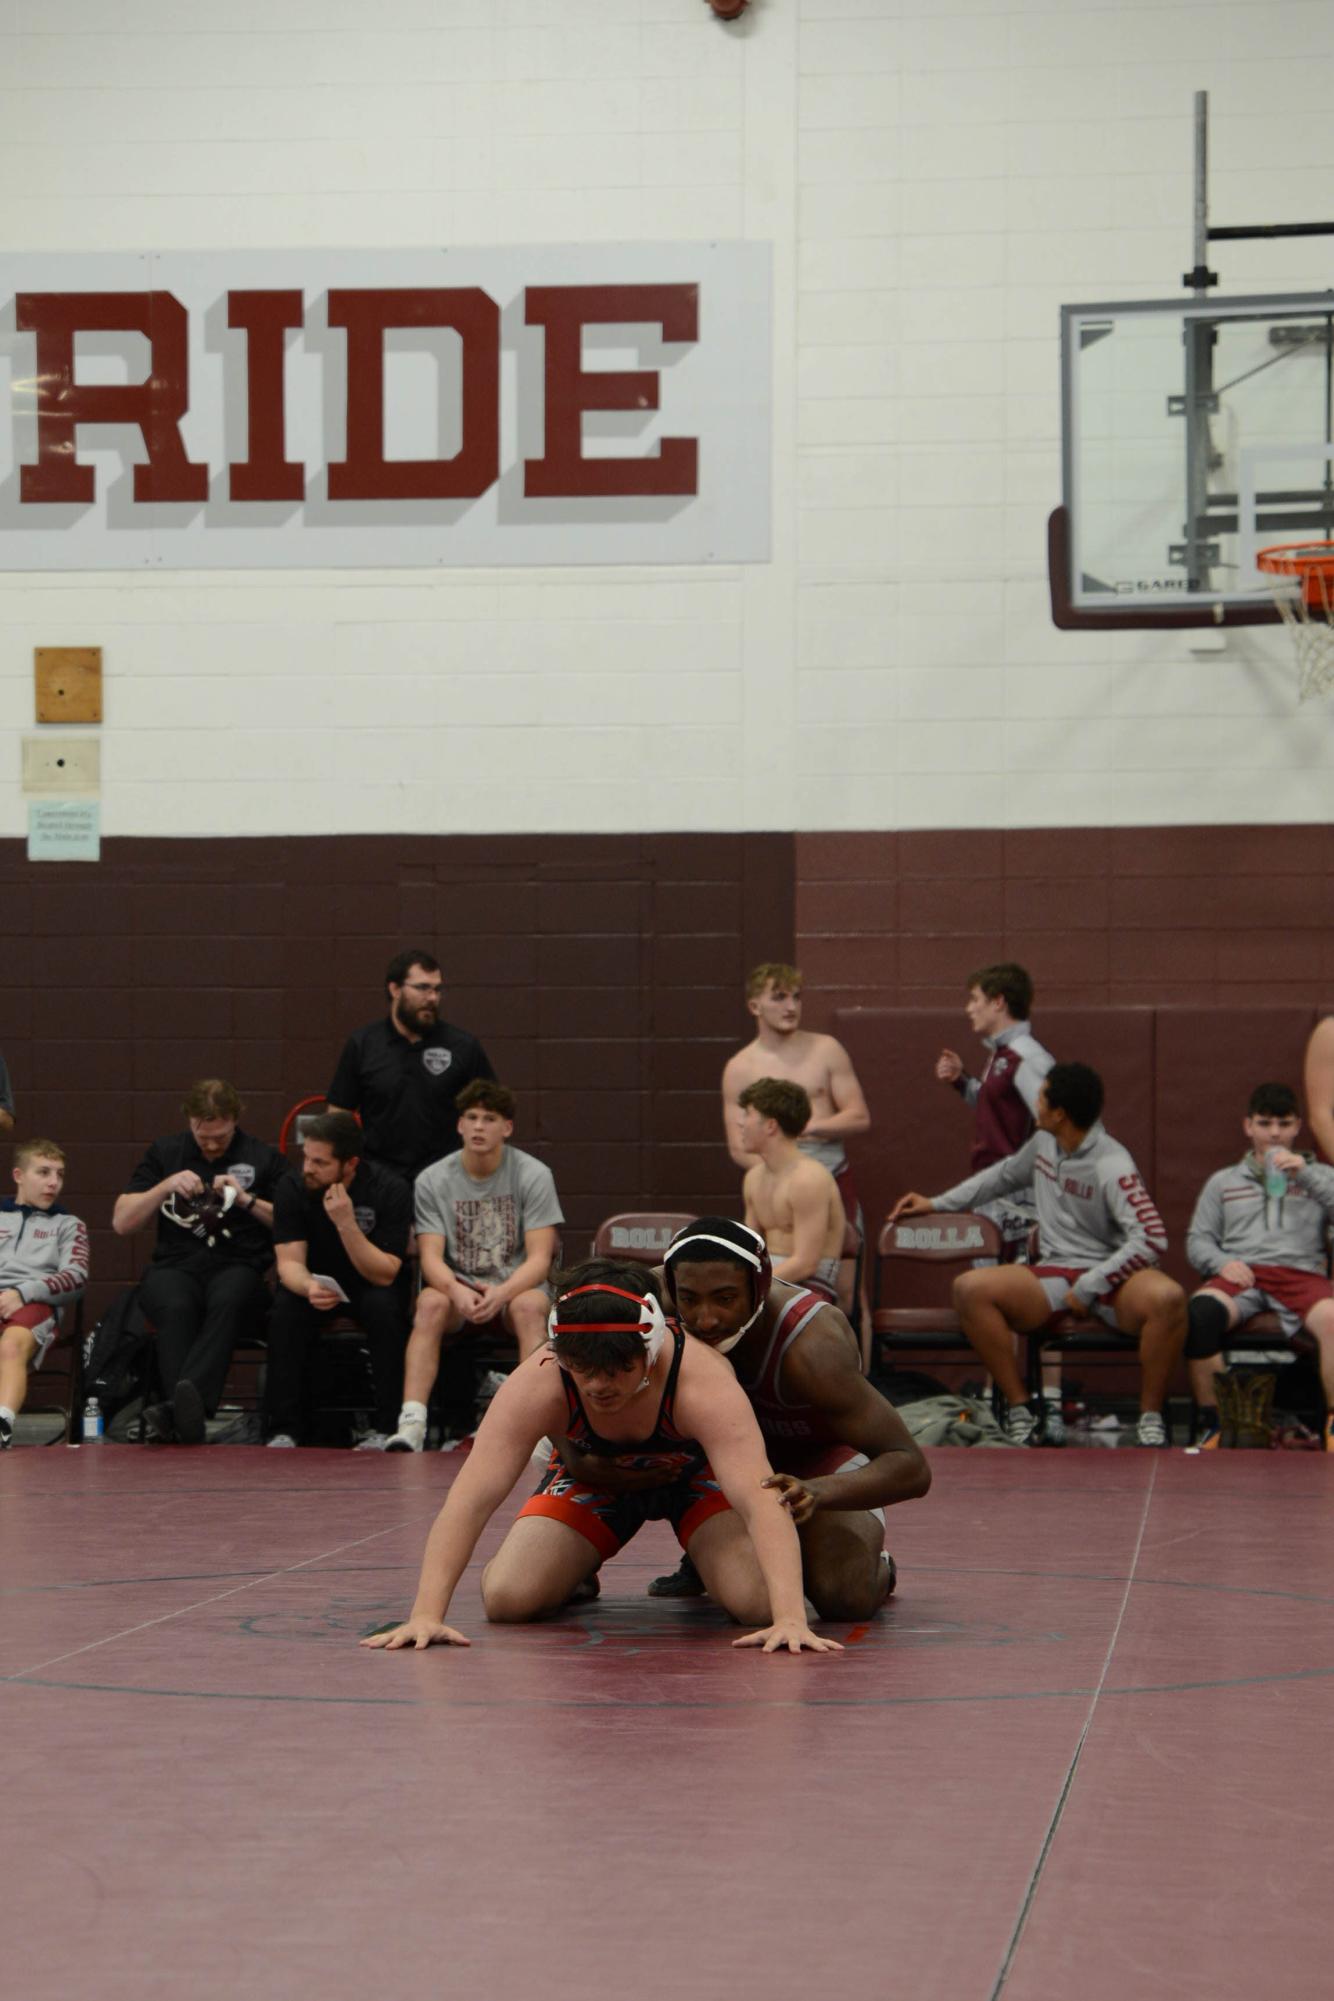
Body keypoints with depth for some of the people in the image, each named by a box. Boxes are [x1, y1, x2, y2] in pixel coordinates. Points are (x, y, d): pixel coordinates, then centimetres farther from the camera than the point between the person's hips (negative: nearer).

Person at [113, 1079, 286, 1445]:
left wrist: (247, 1200, -4)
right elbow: (121, 1223, 15)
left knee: (227, 1301, -39)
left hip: (238, 1267, -1)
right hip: (174, 1266, 2)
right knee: (176, 1307, -37)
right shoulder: (165, 1153, 18)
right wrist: (166, 1186, 0)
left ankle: (177, 1406, -58)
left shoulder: (263, 1157, 14)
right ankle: (186, 1409, -52)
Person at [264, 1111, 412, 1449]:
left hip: (372, 1285, -2)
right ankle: (284, 1429, -24)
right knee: (287, 1307, -30)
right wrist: (309, 1288, -42)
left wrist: (346, 1223, -39)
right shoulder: (293, 1189, -14)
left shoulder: (390, 1190, -21)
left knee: (383, 1305, -34)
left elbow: (384, 1274, -26)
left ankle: (389, 1427, -26)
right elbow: (289, 1262, -19)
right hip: (317, 1283, 2)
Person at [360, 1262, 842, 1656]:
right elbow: (470, 1500, -38)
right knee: (508, 1600, -19)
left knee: (760, 1604, -24)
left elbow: (761, 1500, -49)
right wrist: (426, 1614, -49)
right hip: (592, 1475, 1)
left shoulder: (703, 1383, -42)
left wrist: (790, 1619, -61)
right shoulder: (536, 1386, -36)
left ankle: (701, 1571, 13)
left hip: (695, 1474, -1)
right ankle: (573, 1580, 18)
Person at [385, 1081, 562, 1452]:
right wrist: (457, 1291, -31)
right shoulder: (432, 1181, 0)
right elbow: (431, 1258, -7)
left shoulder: (533, 1175, -3)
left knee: (530, 1306, -35)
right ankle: (412, 1423, -42)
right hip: (456, 1286, 1)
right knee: (431, 1302, -33)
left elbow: (540, 1258, -9)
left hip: (514, 1286, -1)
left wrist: (502, 1292, -30)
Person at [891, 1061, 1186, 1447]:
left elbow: (1152, 1239, -21)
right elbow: (1005, 1175, 31)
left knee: (1167, 1297, -40)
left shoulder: (1112, 1167, -14)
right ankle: (1020, 1411, -13)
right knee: (969, 1289, -21)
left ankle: (1150, 1418, -20)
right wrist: (936, 1203, 33)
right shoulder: (1044, 1143, 9)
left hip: (1110, 1277, -6)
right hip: (1053, 1276, 6)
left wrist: (1088, 1288, -18)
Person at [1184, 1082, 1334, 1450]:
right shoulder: (1223, 1182, 28)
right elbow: (1197, 1240, 19)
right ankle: (1210, 1423, -27)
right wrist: (1221, 1262, -2)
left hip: (1301, 1274, -1)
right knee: (1201, 1311, -37)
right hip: (1241, 1275, 1)